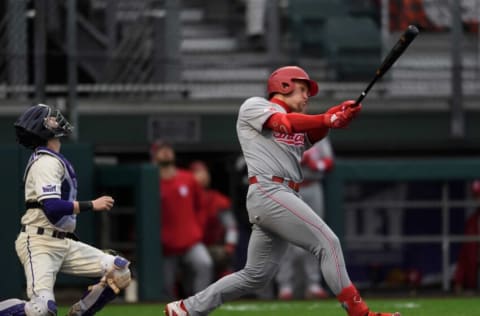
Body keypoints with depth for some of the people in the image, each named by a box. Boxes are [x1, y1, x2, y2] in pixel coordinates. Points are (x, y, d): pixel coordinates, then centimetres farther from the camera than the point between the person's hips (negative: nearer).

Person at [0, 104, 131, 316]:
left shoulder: (47, 160, 17)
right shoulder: (47, 163, -13)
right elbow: (52, 207, -24)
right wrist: (92, 205, -17)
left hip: (63, 244, 10)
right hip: (39, 244, -10)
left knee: (119, 272, 0)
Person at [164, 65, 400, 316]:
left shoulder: (298, 126, 27)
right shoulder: (253, 106, 6)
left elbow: (315, 132, 6)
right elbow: (284, 123, -13)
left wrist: (341, 114, -12)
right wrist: (328, 119, -21)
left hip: (285, 197, 9)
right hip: (267, 190, -9)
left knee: (256, 275, 9)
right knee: (326, 242, -15)